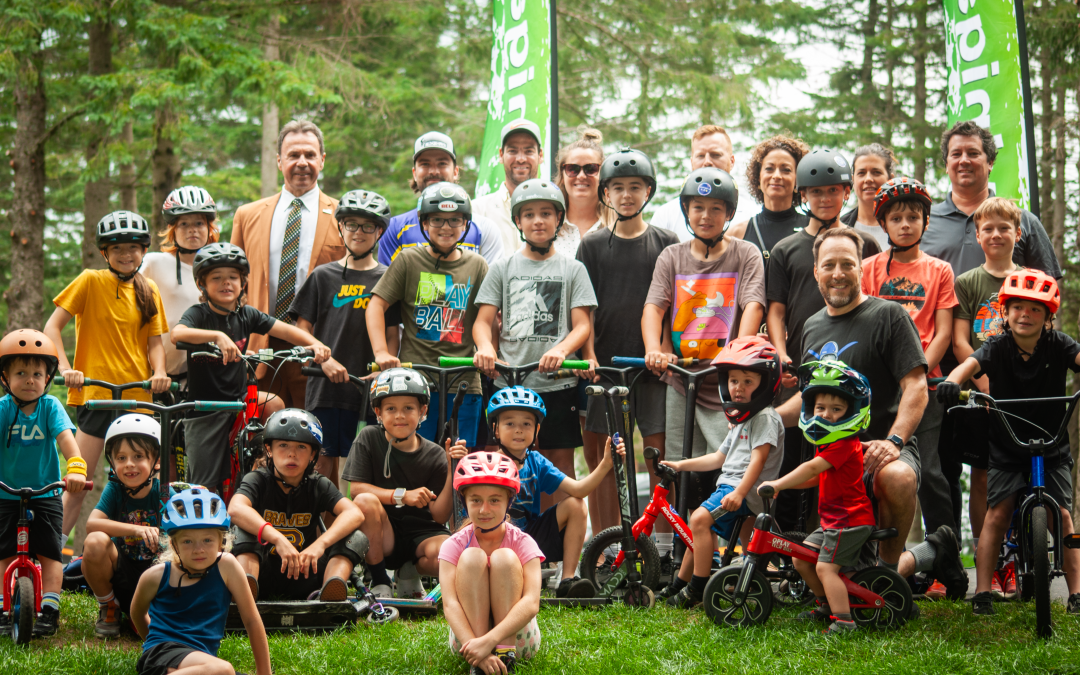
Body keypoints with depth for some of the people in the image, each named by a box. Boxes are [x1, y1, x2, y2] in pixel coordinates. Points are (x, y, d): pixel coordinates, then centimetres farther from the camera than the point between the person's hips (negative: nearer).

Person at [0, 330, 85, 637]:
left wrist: (76, 467, -38)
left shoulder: (50, 406, -7)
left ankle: (49, 610, 0)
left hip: (46, 494, 0)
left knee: (49, 553, -3)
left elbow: (65, 437, -20)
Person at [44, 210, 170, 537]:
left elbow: (155, 341, 9)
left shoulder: (148, 291, 13)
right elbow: (52, 326, -4)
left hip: (137, 395, 4)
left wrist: (159, 372, -11)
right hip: (95, 393, -4)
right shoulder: (91, 281, -1)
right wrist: (65, 368, -20)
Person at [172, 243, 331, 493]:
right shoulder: (199, 314, -12)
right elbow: (177, 334, -33)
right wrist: (217, 336, -47)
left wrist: (314, 343, -25)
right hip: (204, 411, -4)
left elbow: (285, 330, -6)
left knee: (275, 405, -20)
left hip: (238, 400, 5)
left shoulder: (247, 315, 2)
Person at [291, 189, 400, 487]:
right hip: (326, 385, 0)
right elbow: (302, 329, 6)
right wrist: (325, 360, -10)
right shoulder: (323, 276, 8)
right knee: (324, 463, 0)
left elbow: (391, 335, 5)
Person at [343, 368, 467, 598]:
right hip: (381, 536, 0)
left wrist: (452, 472, -18)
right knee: (365, 501, -33)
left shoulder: (434, 456, -1)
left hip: (420, 535, 0)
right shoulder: (369, 439, -2)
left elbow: (439, 516, -6)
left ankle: (409, 573, 5)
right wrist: (402, 496, -19)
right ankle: (379, 582, -14)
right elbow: (354, 488, -11)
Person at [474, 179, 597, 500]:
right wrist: (485, 347, -17)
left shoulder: (572, 269, 8)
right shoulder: (503, 268, 11)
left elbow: (582, 325, 1)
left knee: (560, 461, -1)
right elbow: (483, 320, 6)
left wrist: (561, 350, -20)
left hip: (558, 384, -1)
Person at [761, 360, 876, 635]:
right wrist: (782, 484, 8)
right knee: (801, 558, 12)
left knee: (825, 566, -15)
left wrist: (777, 484, -24)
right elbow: (817, 478, 19)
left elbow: (812, 469, -26)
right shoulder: (827, 443, 14)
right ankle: (826, 603, 26)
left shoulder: (845, 444, -19)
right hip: (833, 519, 10)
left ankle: (843, 620, -13)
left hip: (851, 519, -10)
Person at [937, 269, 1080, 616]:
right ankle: (982, 591, -4)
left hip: (1052, 447, 0)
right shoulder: (998, 347, -9)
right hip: (1006, 447, 0)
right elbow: (972, 362, -27)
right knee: (998, 511, -8)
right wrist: (952, 381, -49)